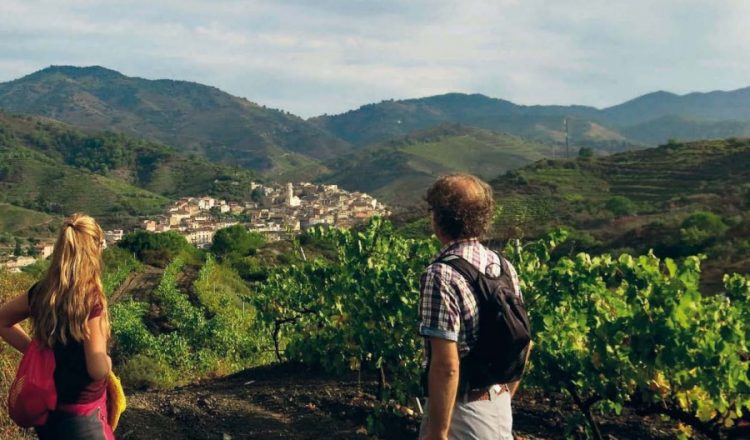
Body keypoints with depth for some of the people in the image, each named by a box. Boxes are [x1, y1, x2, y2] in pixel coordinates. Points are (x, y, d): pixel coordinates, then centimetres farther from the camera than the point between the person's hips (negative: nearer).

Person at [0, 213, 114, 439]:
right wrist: (108, 360, -3)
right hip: (81, 415, -6)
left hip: (46, 408, 6)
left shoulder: (42, 292, -5)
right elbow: (98, 370, -24)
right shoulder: (91, 300, -23)